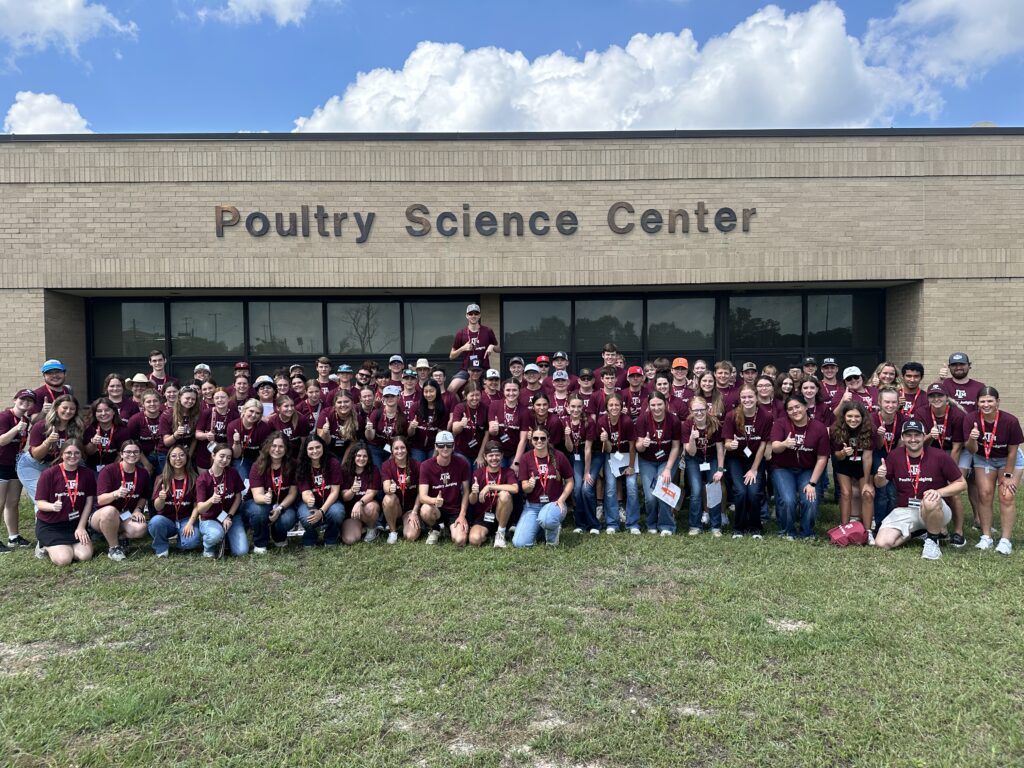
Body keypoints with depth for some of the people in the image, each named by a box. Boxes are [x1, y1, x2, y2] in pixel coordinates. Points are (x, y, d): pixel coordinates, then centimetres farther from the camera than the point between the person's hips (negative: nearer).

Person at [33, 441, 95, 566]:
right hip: (49, 525, -3)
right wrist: (53, 506, -32)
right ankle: (45, 546, 11)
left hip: (75, 524, 3)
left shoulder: (87, 474, 0)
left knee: (85, 556, -17)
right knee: (63, 559, -21)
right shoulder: (49, 474, -9)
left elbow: (89, 502, 2)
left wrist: (81, 527, -4)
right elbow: (40, 503, -9)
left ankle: (64, 546, 14)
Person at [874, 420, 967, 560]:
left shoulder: (939, 456, -9)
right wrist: (880, 476, -15)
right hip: (904, 511, 3)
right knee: (882, 543, -18)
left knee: (930, 502, -40)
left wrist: (939, 492, -20)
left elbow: (962, 484, -2)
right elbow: (880, 484, 10)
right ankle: (914, 533, 13)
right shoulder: (895, 455, -1)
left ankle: (933, 540, -10)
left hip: (935, 511, -3)